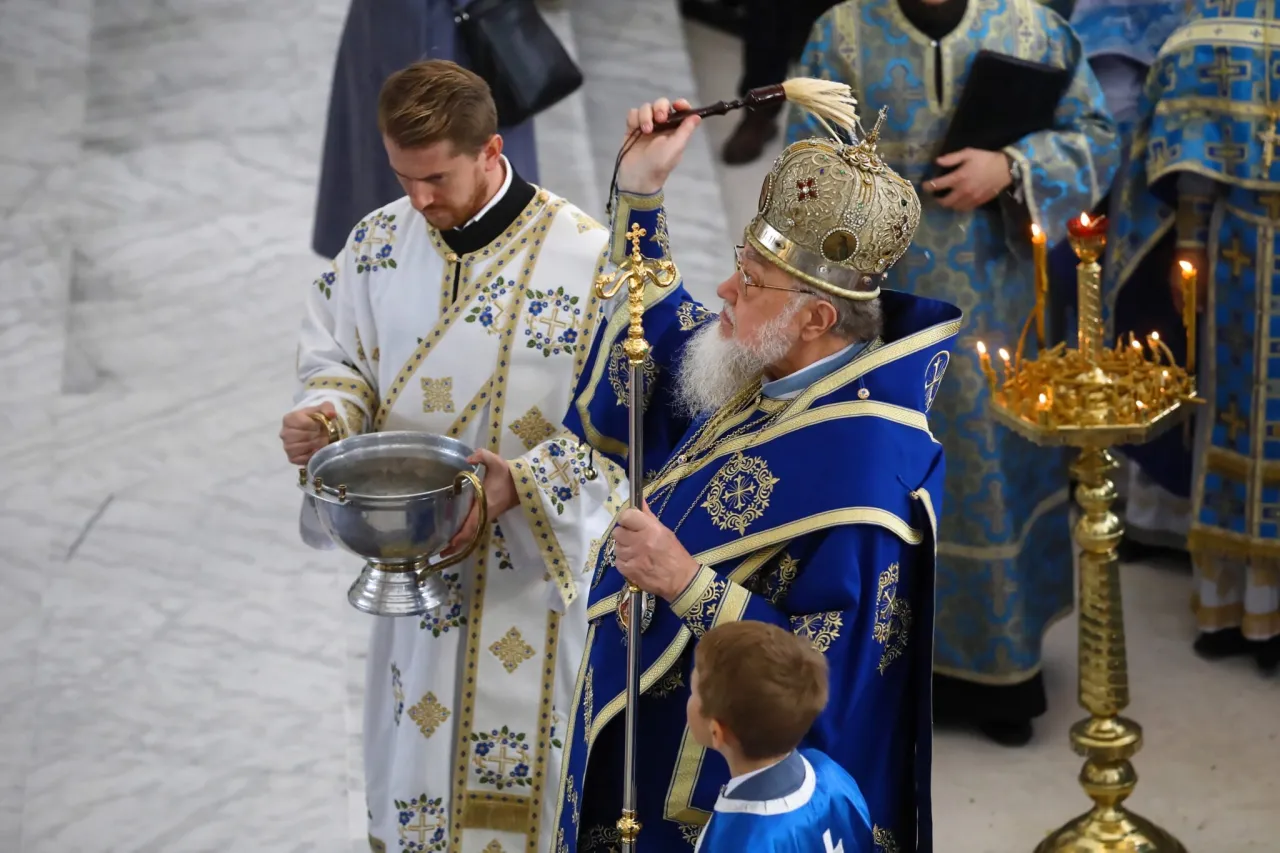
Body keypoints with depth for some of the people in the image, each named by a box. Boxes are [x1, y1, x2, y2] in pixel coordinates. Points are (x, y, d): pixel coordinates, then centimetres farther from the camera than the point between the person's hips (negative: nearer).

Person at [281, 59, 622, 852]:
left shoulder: (584, 253, -18)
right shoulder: (379, 241, -3)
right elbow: (336, 355, 9)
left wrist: (521, 484, -27)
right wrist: (326, 416, -13)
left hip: (534, 562, -4)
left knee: (517, 763, 7)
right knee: (415, 748, 17)